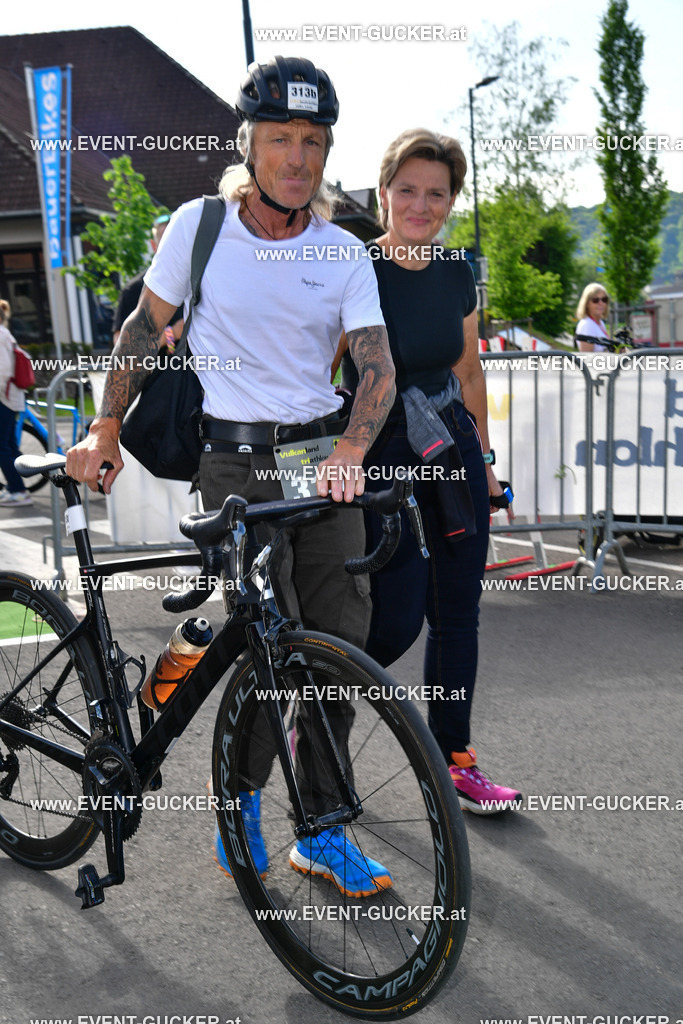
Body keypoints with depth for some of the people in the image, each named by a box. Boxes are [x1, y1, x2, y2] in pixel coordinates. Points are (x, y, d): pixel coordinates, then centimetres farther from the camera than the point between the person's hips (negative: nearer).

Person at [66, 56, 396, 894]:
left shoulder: (343, 254, 3)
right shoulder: (198, 226, -1)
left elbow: (376, 364, -6)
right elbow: (144, 329, 8)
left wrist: (350, 450, -25)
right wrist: (105, 431, 8)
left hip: (324, 458, 3)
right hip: (236, 462, -3)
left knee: (343, 645, 1)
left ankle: (323, 832, 18)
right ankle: (239, 798, 20)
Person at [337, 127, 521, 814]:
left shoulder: (456, 274, 4)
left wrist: (484, 458, 17)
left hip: (453, 454, 6)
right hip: (381, 460, -5)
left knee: (457, 613, 9)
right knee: (396, 623, -7)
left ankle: (454, 762, 24)